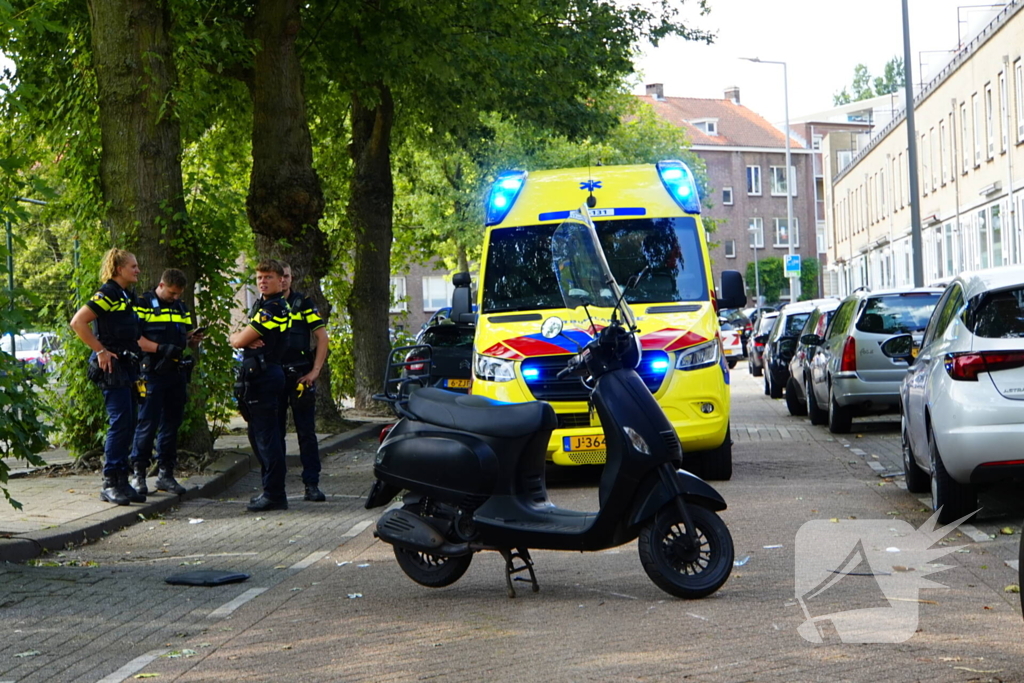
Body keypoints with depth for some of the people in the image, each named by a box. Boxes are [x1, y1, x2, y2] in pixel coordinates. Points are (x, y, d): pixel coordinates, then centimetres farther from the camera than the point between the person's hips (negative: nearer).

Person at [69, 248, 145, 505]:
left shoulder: (127, 297, 18)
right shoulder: (107, 294, -10)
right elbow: (77, 322, -19)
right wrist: (101, 351, -18)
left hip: (127, 367, 9)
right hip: (112, 368, -9)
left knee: (127, 425, 9)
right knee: (120, 423, -12)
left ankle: (122, 482, 13)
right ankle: (110, 483, -8)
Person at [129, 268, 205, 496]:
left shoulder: (182, 308, 19)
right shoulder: (143, 304, -2)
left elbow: (189, 343, 23)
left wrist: (194, 340, -1)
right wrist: (161, 348, -21)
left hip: (177, 373, 6)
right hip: (153, 373, -6)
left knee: (171, 424, 9)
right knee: (147, 424, -7)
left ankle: (165, 473, 15)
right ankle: (138, 473, 0)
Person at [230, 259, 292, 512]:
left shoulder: (272, 308, -15)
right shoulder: (264, 304, 19)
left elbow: (238, 340, -15)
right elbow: (238, 340, 16)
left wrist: (236, 336, 7)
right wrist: (245, 338, -6)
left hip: (263, 375, -11)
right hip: (260, 375, 11)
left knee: (266, 437, -8)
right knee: (259, 435, 15)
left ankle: (274, 495, -6)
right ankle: (271, 490, 22)